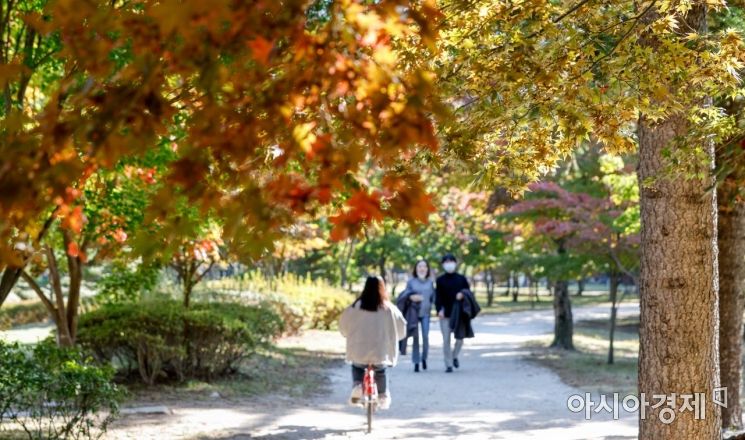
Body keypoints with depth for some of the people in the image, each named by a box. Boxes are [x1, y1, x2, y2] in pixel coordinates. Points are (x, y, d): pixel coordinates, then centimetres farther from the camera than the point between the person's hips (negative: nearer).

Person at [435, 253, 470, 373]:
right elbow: (438, 297, -1)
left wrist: (463, 294, -12)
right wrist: (439, 310, -15)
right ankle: (448, 365, 6)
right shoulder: (440, 280, 4)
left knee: (460, 338, 0)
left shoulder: (461, 279, 7)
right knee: (446, 340, -2)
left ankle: (454, 356, 29)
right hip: (445, 314, -1)